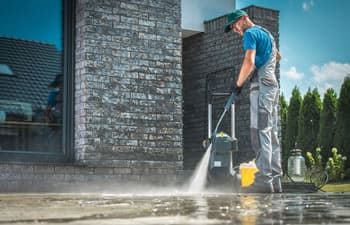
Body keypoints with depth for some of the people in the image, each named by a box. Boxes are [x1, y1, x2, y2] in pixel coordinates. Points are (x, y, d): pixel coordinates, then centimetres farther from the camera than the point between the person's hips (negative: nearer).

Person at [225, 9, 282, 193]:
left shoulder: (250, 33, -4)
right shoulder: (266, 33, 26)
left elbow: (249, 62, -16)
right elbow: (277, 56, 44)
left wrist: (238, 84, -6)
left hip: (261, 85, -10)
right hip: (273, 85, 10)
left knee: (260, 132, -15)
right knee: (271, 134, 6)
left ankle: (264, 181, -22)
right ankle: (275, 181, 5)